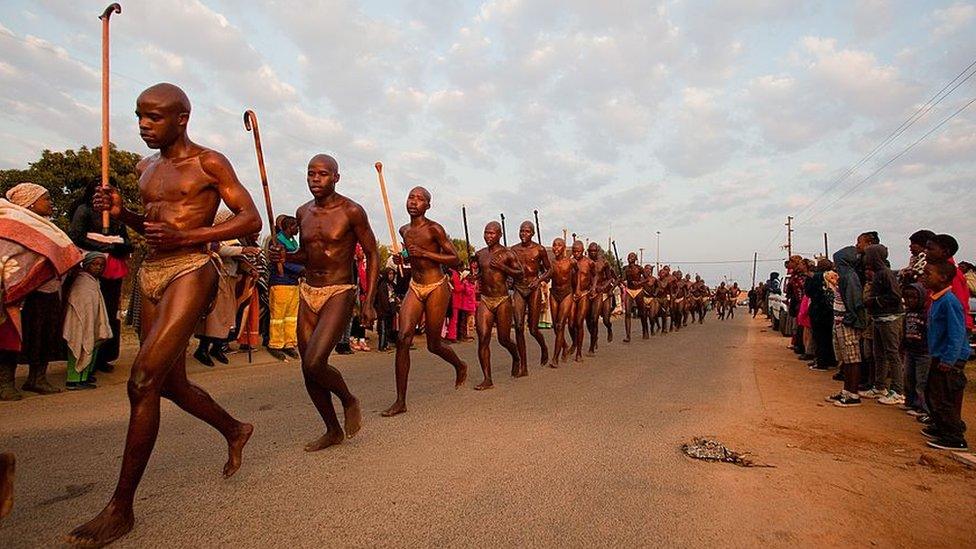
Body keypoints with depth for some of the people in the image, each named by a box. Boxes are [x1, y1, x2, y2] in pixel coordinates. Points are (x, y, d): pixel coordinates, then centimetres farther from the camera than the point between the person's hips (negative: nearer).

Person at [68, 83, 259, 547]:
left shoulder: (209, 162, -3)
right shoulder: (145, 168, 18)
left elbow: (251, 219, -9)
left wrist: (184, 237, -17)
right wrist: (121, 213, 5)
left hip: (190, 271, -8)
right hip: (150, 274, 8)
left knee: (143, 381, -15)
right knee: (171, 383, 14)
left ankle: (120, 509, -3)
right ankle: (235, 431, 39)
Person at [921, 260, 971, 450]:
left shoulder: (949, 301, -21)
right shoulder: (936, 299, 9)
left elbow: (957, 334, -23)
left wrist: (949, 360, -24)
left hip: (950, 361, -10)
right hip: (940, 357, 10)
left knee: (946, 400, -3)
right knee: (932, 395, 19)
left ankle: (955, 438, 7)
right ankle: (941, 428, 33)